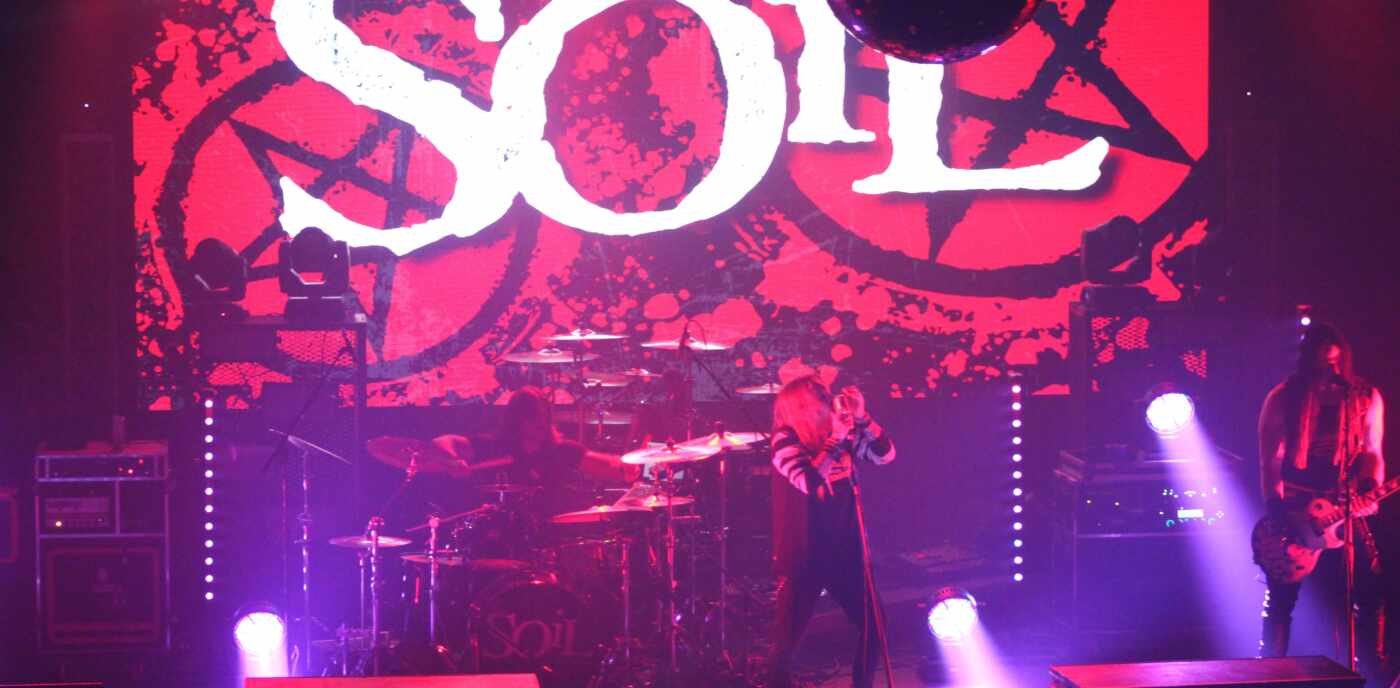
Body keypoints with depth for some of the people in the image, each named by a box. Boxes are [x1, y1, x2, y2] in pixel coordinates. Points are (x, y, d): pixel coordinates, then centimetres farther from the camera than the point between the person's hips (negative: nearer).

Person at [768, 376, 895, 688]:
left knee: (874, 626, 13)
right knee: (786, 642, -4)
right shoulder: (786, 439, -14)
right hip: (805, 555, -6)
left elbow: (886, 454, 2)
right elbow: (810, 482, -27)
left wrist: (861, 418, -10)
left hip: (844, 550, 6)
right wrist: (835, 438, -25)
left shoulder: (842, 433, 2)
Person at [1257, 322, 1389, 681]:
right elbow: (1270, 458, -4)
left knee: (1370, 587, -6)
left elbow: (1371, 453, 6)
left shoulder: (1366, 397, 5)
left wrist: (1370, 490, -13)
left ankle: (1374, 671, 4)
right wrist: (1276, 508, -14)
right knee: (1281, 595, 0)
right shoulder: (1282, 397, -2)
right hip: (1293, 509, -2)